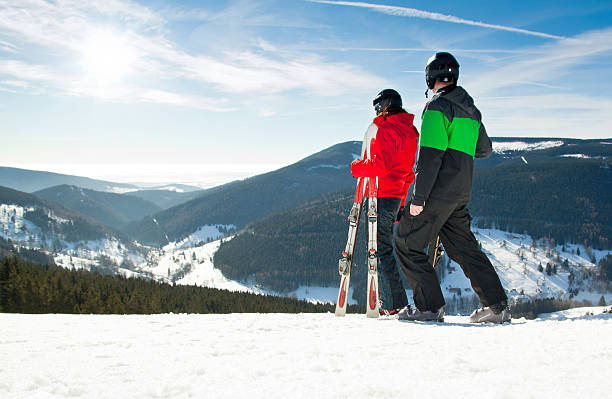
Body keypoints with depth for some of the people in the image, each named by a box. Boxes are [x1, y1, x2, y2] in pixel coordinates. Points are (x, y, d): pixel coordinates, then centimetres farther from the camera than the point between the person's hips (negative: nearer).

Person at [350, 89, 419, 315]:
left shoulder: (386, 129, -12)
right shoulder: (410, 131, 18)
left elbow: (380, 166, -24)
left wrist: (358, 167, -6)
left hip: (382, 196, -10)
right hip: (396, 196, 10)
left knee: (382, 249, -7)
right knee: (383, 247, 15)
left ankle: (396, 304, -7)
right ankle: (388, 303, 19)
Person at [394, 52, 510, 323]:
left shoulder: (437, 107, -11)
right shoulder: (471, 110, 15)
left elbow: (430, 156, -19)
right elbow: (484, 149, 25)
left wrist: (418, 197, -19)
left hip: (438, 192, -8)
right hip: (461, 194, 8)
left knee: (407, 244, 1)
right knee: (464, 247, 14)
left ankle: (430, 306, -1)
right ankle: (497, 305, 12)